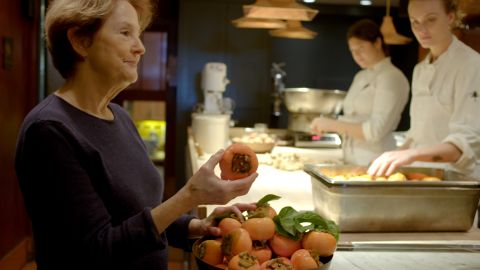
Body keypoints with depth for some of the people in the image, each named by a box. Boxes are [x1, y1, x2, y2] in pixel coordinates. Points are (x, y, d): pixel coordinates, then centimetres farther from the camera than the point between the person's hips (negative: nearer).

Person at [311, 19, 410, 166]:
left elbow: (375, 131, -20)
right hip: (351, 158, 7)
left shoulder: (392, 77, -11)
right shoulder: (361, 76, 13)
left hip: (374, 160, -7)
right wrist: (327, 125, 0)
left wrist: (333, 125, -18)